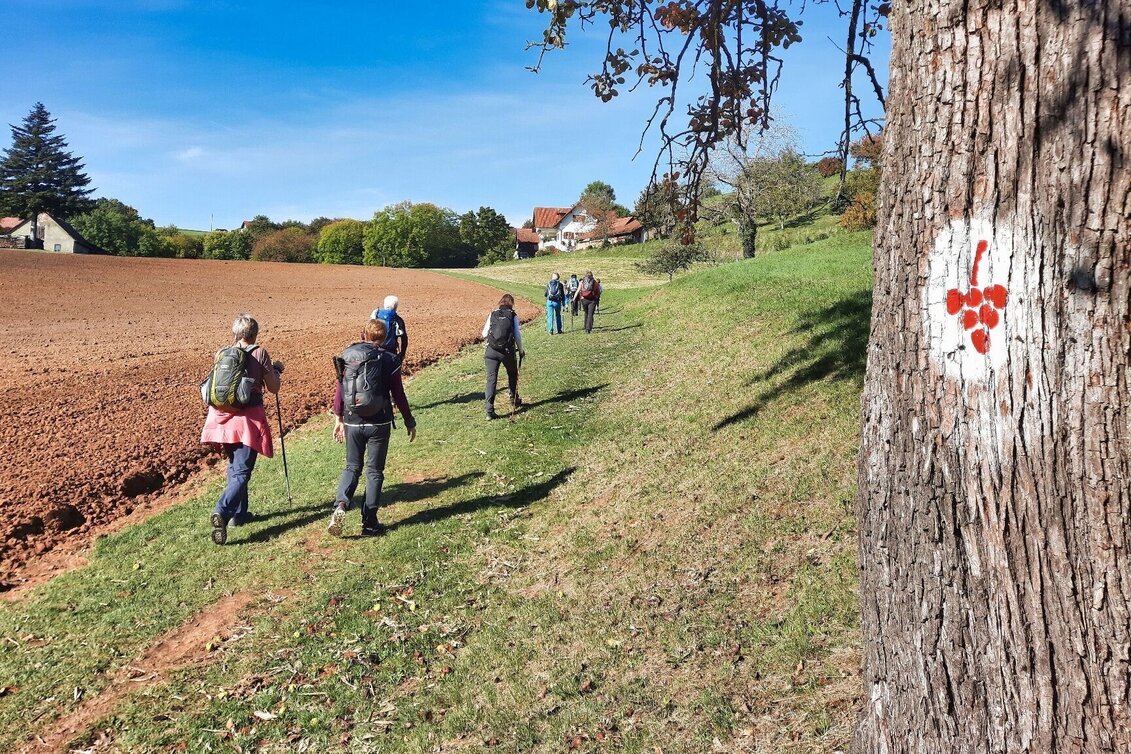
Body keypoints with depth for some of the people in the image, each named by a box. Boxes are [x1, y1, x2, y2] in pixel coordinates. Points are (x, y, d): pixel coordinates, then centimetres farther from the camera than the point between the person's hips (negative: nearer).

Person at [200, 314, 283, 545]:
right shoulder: (259, 353, -6)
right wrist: (276, 370, 18)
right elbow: (273, 387, -2)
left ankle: (239, 513, 27)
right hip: (248, 418, -5)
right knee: (242, 472, -5)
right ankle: (222, 511, -23)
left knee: (234, 468, 20)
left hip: (223, 416, 5)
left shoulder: (221, 354, 7)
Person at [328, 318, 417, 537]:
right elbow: (398, 395, -5)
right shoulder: (389, 359, -7)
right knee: (374, 472, 10)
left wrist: (338, 418, 16)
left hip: (352, 423, 2)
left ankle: (341, 505, -8)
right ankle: (369, 523, 12)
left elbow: (339, 390, 4)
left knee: (352, 467, 18)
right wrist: (409, 422, 6)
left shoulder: (347, 356, 1)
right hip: (379, 424, -2)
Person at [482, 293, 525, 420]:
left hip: (491, 351, 1)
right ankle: (514, 400, 38)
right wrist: (521, 350, 13)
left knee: (491, 379, -2)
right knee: (512, 374, 24)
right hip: (507, 351, -1)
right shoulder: (513, 315, 4)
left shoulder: (492, 314, 8)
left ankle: (489, 410, -12)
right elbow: (518, 335, 0)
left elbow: (484, 334, 7)